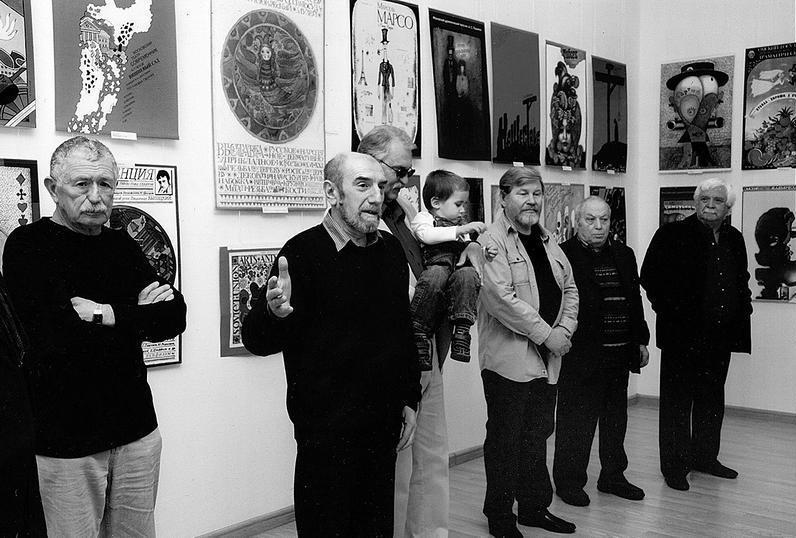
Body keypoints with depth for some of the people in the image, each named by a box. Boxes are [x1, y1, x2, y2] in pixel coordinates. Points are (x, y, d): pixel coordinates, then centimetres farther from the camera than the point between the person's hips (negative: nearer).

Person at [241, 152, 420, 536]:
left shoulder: (391, 250, 7)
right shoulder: (304, 251, -13)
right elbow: (256, 339, -17)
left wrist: (409, 399, 15)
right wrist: (275, 313, -39)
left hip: (384, 425, 6)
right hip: (327, 430, -6)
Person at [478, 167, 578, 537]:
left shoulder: (547, 242, 15)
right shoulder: (492, 241, -11)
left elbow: (569, 288, 17)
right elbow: (500, 297, -21)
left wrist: (565, 329, 0)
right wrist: (545, 333, -17)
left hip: (547, 360, 7)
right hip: (509, 360, -7)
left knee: (537, 436, 16)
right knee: (505, 440, 4)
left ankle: (534, 507, 31)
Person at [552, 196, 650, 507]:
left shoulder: (624, 255, 14)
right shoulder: (563, 256, -8)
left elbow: (635, 301, 18)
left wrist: (641, 341, 14)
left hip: (619, 353, 7)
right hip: (580, 355, -6)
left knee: (616, 418, 16)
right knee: (575, 420, 2)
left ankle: (613, 475, 31)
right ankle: (569, 482, 15)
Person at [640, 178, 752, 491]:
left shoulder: (734, 239, 12)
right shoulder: (672, 234, -6)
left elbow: (741, 280, 23)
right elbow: (649, 275, -8)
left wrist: (743, 307, 7)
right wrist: (668, 309, -12)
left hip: (720, 336, 6)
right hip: (682, 335, -6)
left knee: (712, 400, 16)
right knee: (677, 401, 3)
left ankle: (705, 457, 30)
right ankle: (674, 466, 12)